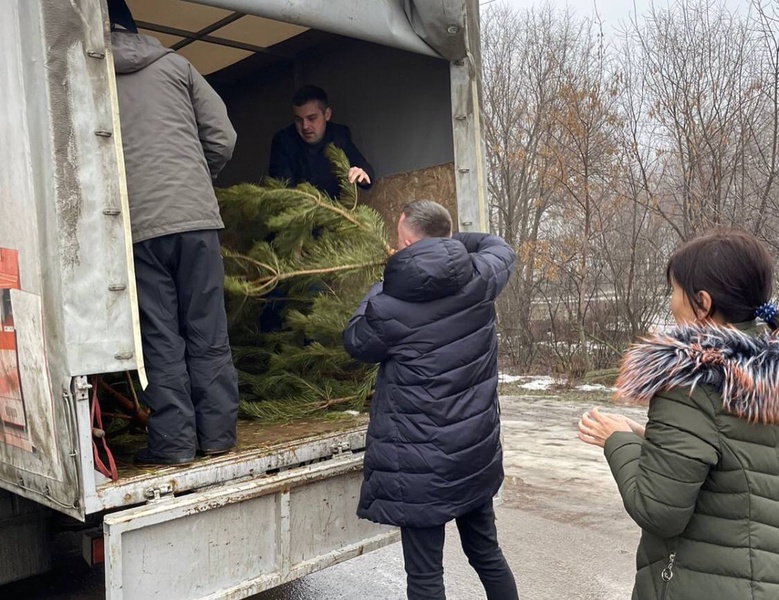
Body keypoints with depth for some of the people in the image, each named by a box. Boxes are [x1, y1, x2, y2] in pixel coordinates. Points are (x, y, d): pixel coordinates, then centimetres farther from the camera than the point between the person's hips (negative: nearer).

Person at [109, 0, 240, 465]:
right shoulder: (175, 65, 11)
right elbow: (223, 139, 7)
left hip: (137, 226, -1)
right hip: (197, 217, 1)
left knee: (161, 339, 5)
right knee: (208, 333, 8)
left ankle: (174, 441, 7)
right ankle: (218, 433, 13)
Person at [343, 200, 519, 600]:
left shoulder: (388, 307, -17)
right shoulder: (480, 279, -4)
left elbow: (355, 342, 5)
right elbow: (500, 248, 20)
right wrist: (449, 242, 17)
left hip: (422, 463, -5)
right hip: (477, 452, 5)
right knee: (487, 553, 22)